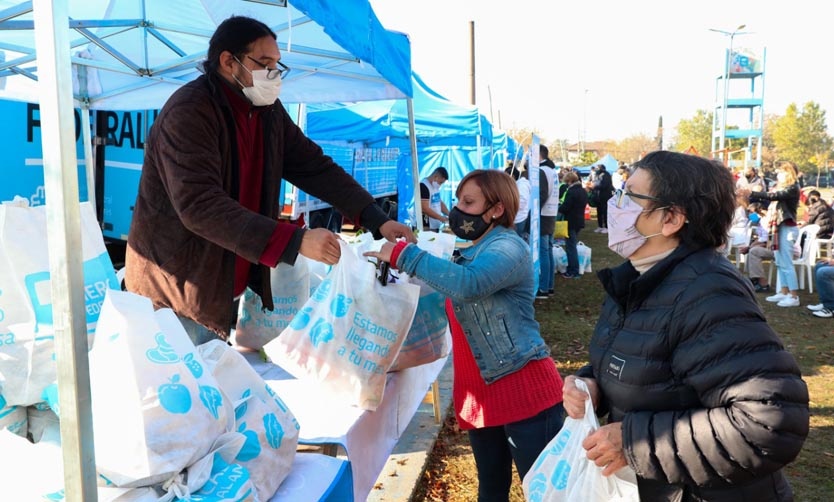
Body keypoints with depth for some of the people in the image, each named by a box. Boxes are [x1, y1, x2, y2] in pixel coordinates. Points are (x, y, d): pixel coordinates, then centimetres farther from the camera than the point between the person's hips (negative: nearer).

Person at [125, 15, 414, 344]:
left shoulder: (269, 112, 4)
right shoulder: (188, 113, -22)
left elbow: (314, 166, 3)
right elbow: (200, 205, -32)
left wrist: (376, 219, -11)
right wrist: (295, 242, -39)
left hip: (225, 288, 7)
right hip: (174, 289, -7)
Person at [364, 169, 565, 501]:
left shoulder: (509, 247, -14)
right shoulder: (469, 254, 13)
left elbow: (467, 285, -32)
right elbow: (454, 300, 22)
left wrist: (402, 254, -25)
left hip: (525, 390, -9)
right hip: (479, 394, 9)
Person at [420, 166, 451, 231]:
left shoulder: (435, 187, 14)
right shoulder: (423, 186, -15)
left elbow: (439, 203, 21)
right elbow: (425, 209, -21)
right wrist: (441, 218, -18)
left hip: (435, 226, 9)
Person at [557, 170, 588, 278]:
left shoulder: (571, 192, -21)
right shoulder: (583, 191, 8)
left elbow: (564, 208, -23)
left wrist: (558, 208, -1)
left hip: (571, 222, -9)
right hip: (579, 220, 9)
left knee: (570, 247, -2)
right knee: (573, 246, 17)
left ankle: (573, 272, 1)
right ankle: (572, 269, 23)